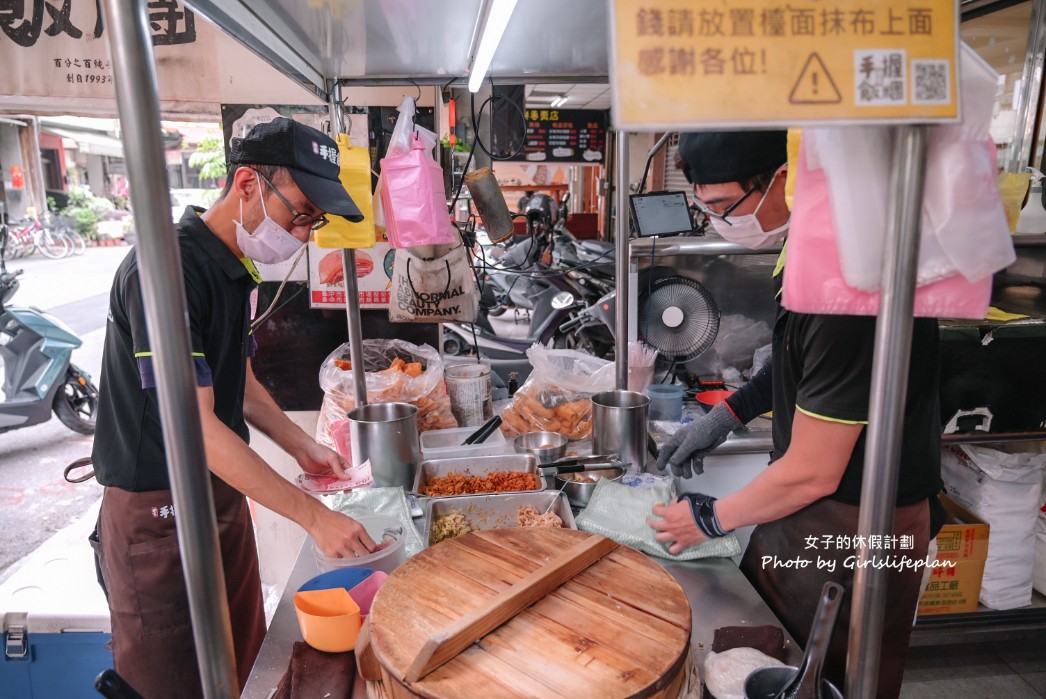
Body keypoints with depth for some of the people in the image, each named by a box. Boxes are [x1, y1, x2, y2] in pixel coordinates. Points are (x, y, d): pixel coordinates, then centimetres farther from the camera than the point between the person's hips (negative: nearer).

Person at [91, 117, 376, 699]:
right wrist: (315, 516, -27)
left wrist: (302, 447, 3)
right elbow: (196, 427, -28)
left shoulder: (237, 269, 5)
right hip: (158, 512, -8)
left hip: (225, 494, 8)